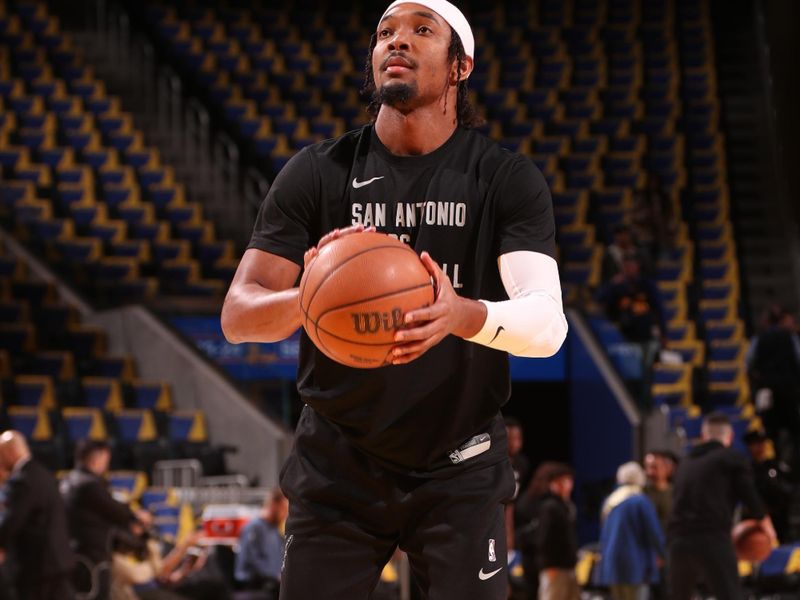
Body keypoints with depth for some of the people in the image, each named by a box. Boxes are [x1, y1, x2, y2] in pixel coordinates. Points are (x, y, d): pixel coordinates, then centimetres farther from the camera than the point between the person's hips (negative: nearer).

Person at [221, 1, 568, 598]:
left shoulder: (508, 180, -6)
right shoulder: (318, 173, -2)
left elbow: (548, 323, -19)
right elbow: (238, 315, -6)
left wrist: (465, 315, -42)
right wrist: (308, 297, -30)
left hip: (459, 472, -1)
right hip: (337, 467, 1)